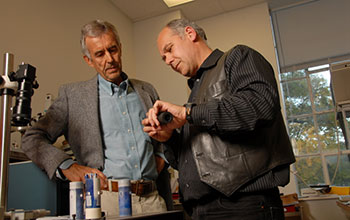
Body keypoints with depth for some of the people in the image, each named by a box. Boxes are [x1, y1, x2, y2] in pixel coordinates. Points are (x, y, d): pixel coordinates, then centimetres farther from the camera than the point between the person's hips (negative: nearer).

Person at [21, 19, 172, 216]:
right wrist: (67, 166, -9)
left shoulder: (147, 91, 15)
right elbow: (32, 139, 6)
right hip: (107, 198, -2)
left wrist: (161, 156, 6)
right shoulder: (73, 94, 6)